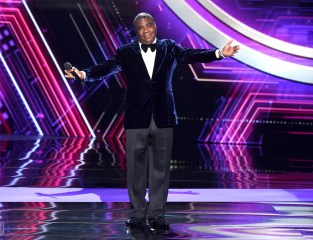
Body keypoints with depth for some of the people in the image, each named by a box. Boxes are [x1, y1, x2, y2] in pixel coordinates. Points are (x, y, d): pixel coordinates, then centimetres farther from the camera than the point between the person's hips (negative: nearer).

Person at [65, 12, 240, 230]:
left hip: (163, 117, 1)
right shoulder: (126, 52, 4)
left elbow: (192, 55, -4)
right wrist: (84, 74, -22)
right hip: (137, 119, -1)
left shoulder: (169, 48, 7)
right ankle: (137, 213, 14)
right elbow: (106, 68, -4)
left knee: (160, 168, 4)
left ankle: (157, 214, 11)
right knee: (136, 168, 3)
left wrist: (219, 53, -20)